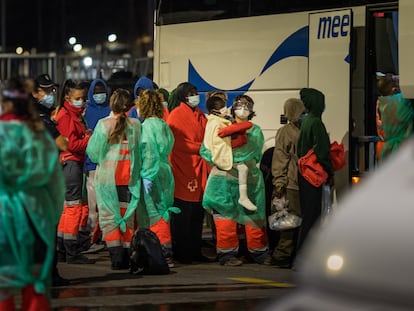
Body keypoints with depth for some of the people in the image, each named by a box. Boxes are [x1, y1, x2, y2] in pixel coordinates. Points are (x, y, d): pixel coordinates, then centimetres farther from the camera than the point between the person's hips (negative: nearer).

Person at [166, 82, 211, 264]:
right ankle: (180, 253, 1)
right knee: (182, 216, -5)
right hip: (182, 169, -7)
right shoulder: (176, 115, -4)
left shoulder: (200, 116, 18)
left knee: (197, 213, 7)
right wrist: (201, 147, -14)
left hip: (198, 168, 7)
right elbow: (178, 142, -11)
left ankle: (195, 251, 13)